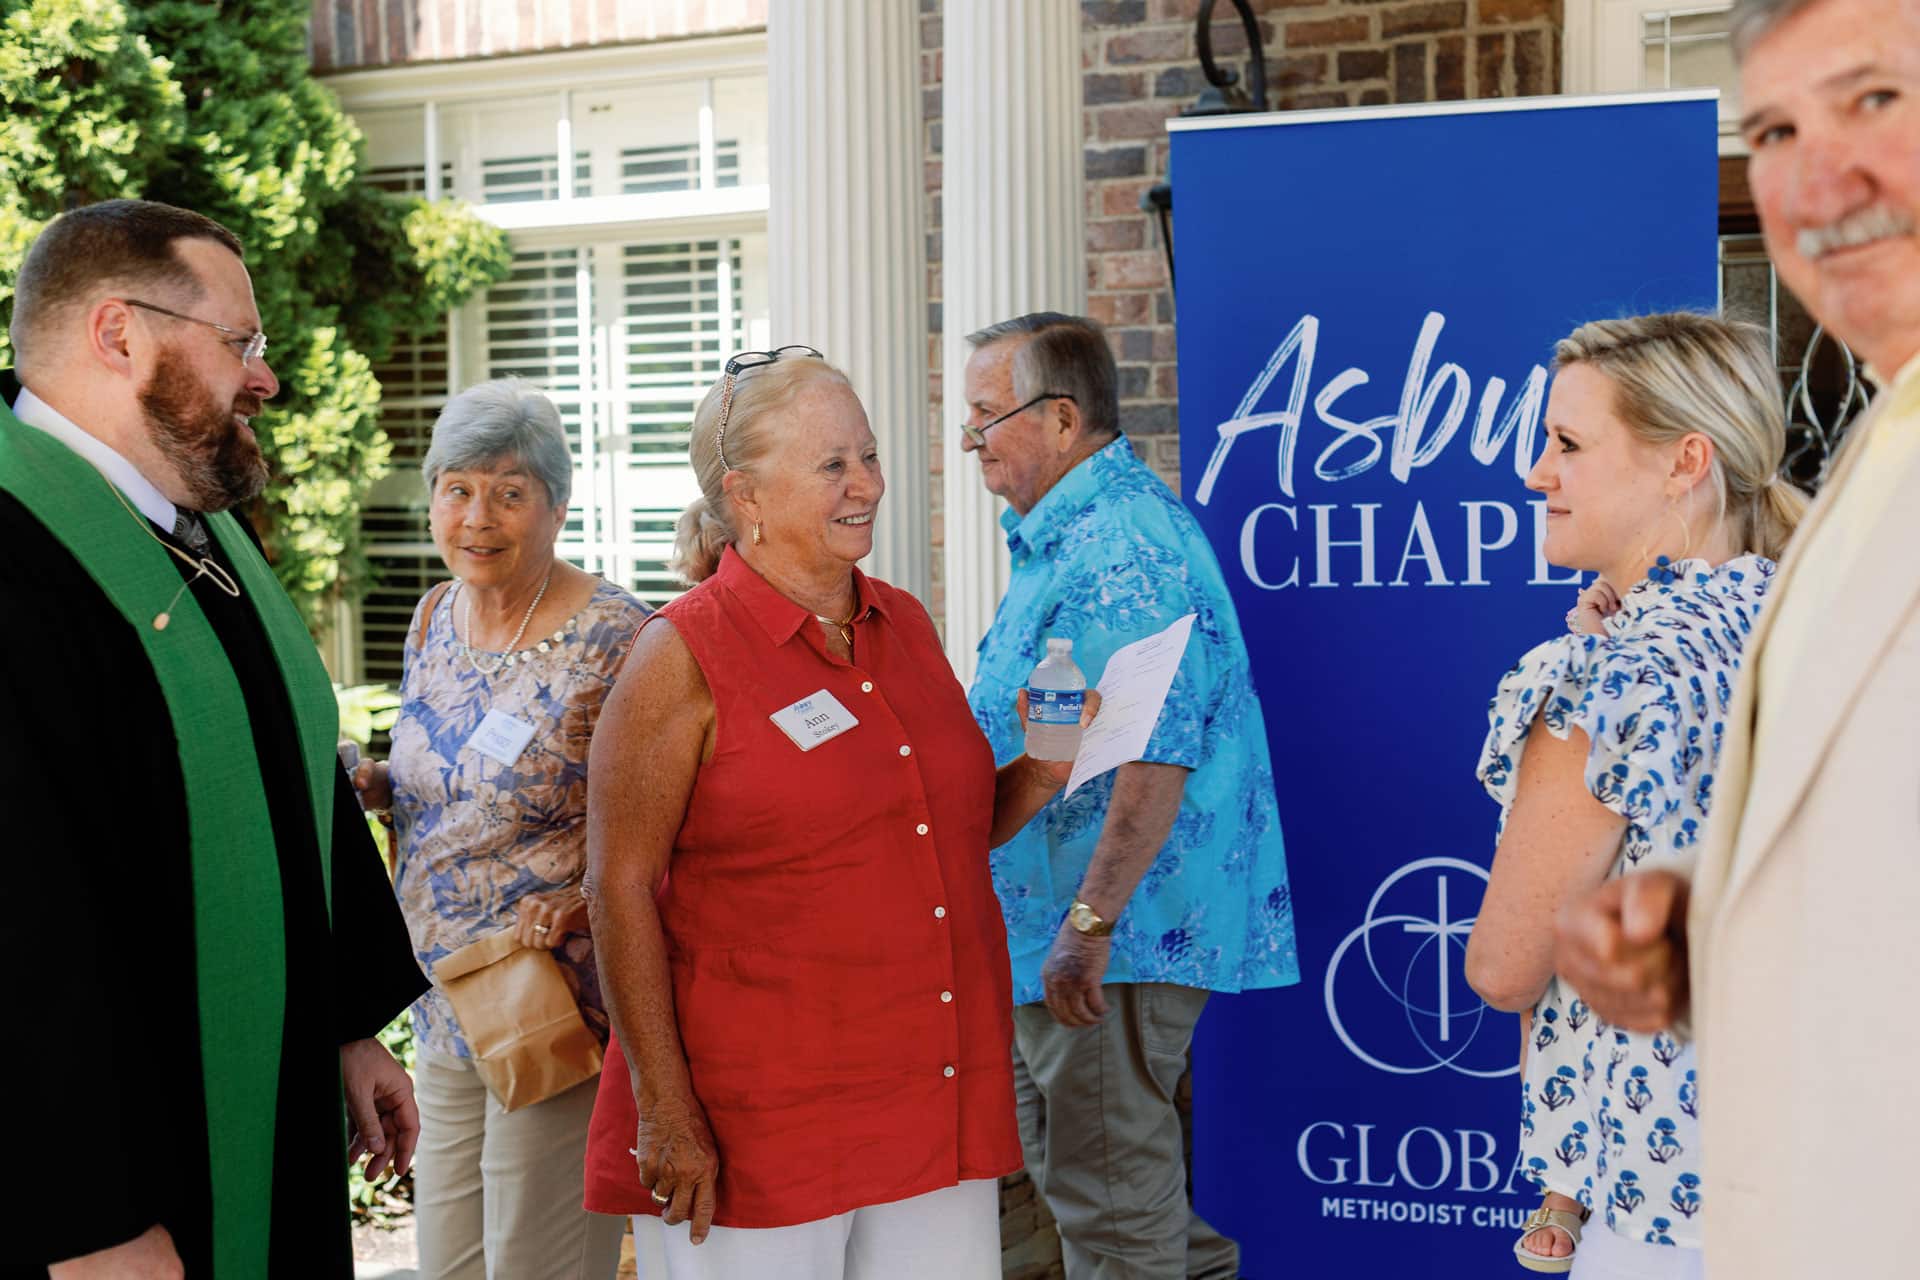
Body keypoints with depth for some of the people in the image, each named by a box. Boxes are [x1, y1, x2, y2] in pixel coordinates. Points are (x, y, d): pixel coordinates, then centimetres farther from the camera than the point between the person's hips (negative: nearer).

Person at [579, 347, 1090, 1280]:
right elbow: (620, 890, -11)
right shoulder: (686, 655, -9)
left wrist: (1039, 773, 2)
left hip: (938, 1101, 6)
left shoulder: (905, 625, 10)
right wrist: (665, 1111, -15)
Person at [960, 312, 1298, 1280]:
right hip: (1050, 933, 11)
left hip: (1112, 942, -11)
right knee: (1055, 1149, 20)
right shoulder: (1064, 535, 15)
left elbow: (1155, 758, -27)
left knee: (1107, 1198, 0)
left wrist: (1091, 922, -28)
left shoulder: (1122, 546, -19)